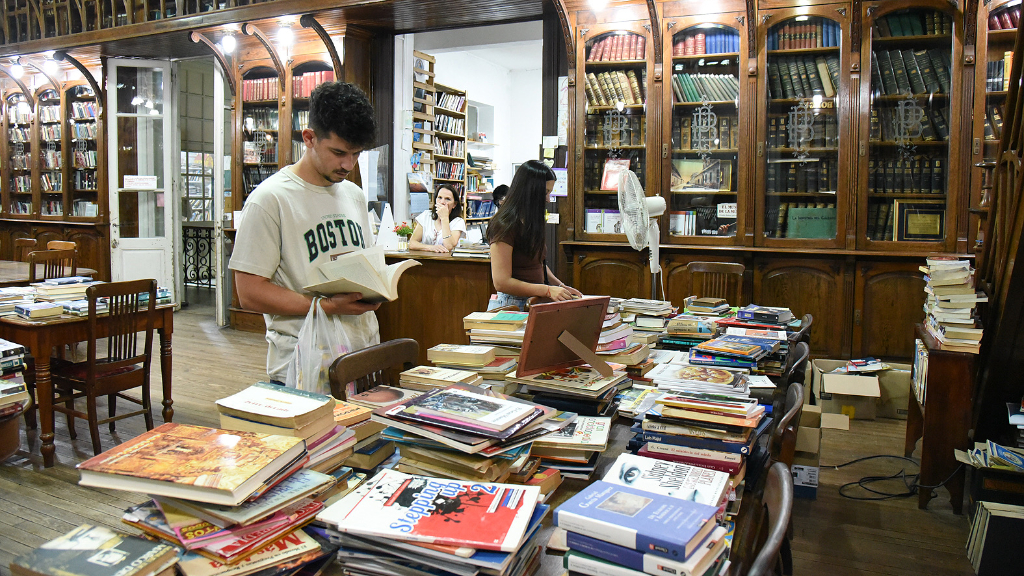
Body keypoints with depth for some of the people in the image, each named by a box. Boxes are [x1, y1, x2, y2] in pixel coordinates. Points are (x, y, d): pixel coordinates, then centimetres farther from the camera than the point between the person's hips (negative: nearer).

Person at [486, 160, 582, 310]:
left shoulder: (531, 223, 15)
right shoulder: (505, 226, -13)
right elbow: (501, 282, -17)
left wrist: (561, 286, 11)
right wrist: (548, 290, -17)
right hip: (512, 305, -8)